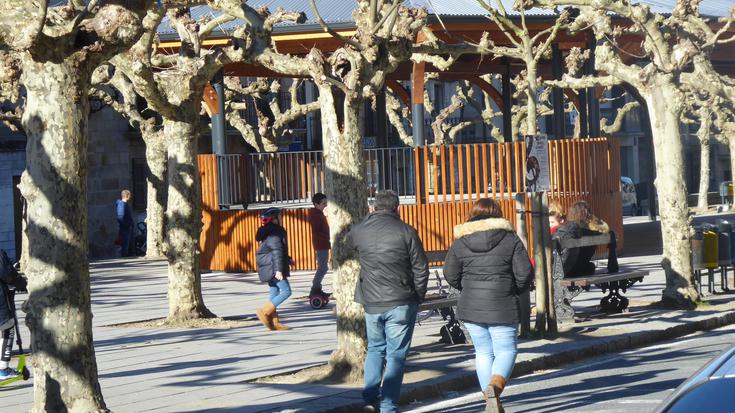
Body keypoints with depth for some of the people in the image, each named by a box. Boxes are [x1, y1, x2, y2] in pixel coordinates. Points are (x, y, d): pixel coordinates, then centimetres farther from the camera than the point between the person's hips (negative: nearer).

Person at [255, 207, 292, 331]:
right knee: (286, 291, -10)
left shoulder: (269, 232, 17)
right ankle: (264, 312, -16)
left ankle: (274, 322, 8)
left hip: (269, 268, 10)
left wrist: (287, 260, 39)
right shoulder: (275, 233, -14)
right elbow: (277, 252, -22)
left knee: (274, 294, 10)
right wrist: (279, 269, -27)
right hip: (273, 267, -10)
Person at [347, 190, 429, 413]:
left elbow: (349, 241, 26)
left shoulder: (359, 230, 0)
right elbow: (421, 269, -7)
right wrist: (418, 297, 5)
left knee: (375, 349, 22)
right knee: (396, 355, 5)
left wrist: (371, 218, 32)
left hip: (372, 303, 3)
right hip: (401, 303, -3)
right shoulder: (406, 232, -9)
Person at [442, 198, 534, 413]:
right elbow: (525, 273, -5)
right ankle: (495, 386, -24)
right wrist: (515, 290, 15)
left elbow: (451, 275, 6)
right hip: (502, 307, -3)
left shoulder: (460, 242, 3)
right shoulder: (510, 239, -3)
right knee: (506, 350, 4)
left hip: (471, 306, 3)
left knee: (483, 352, 14)